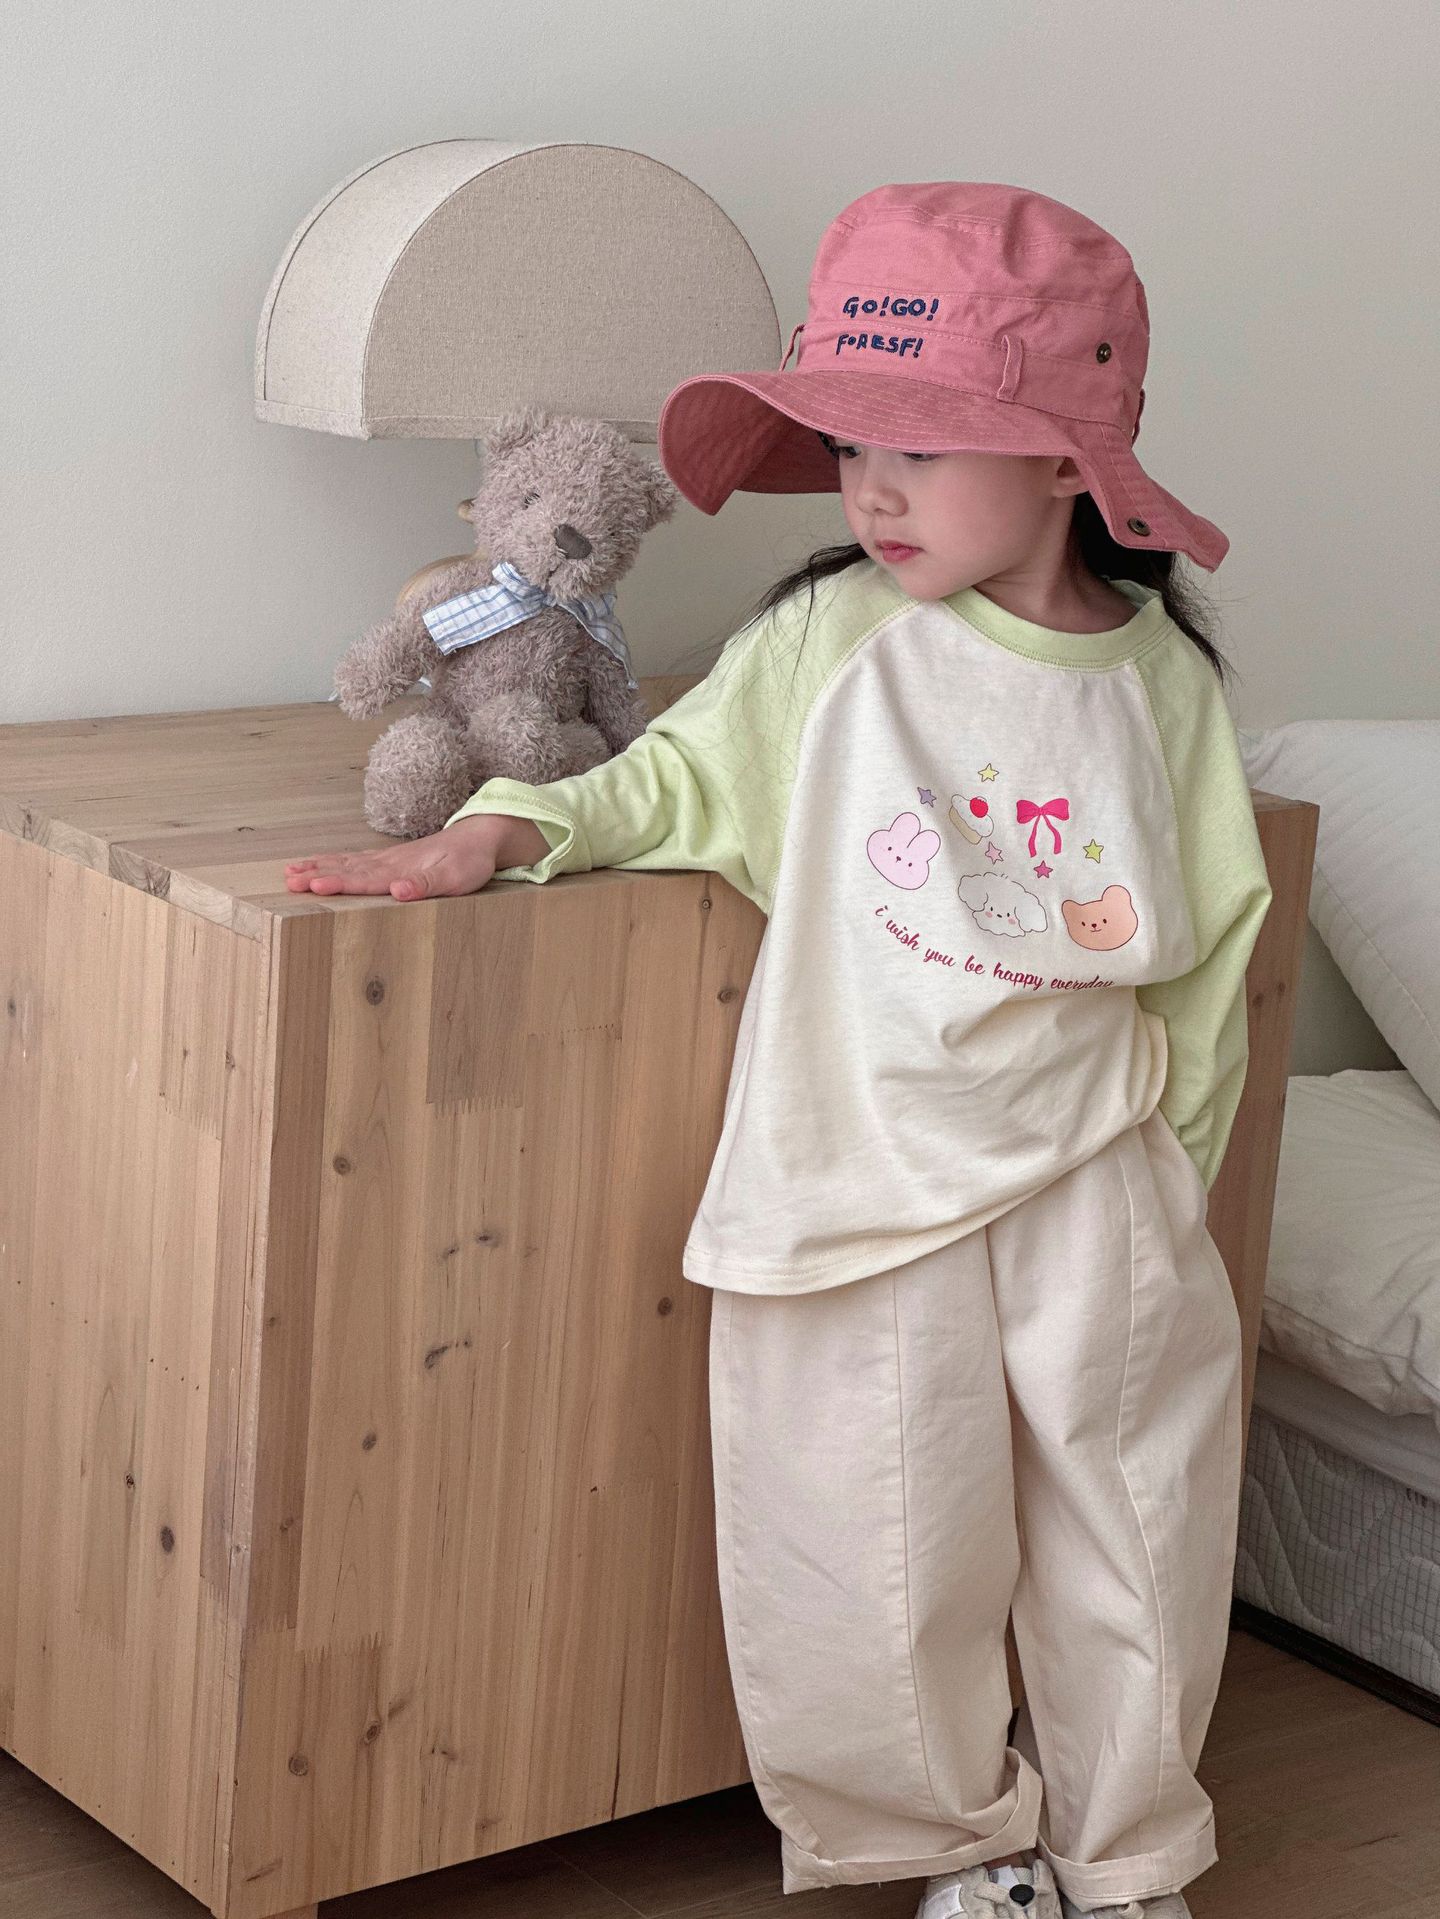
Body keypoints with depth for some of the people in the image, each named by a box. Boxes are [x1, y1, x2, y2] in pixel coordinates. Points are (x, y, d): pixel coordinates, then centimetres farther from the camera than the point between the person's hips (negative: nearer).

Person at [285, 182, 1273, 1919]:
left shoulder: (1161, 681, -1)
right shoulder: (828, 639, -4)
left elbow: (1200, 950, 6)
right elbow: (683, 775, 7)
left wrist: (1169, 1175, 9)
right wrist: (509, 829, -10)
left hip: (1091, 1170, 1)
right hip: (865, 1174, -1)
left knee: (1131, 1538, 11)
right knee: (882, 1550, 5)